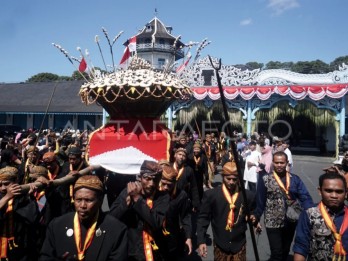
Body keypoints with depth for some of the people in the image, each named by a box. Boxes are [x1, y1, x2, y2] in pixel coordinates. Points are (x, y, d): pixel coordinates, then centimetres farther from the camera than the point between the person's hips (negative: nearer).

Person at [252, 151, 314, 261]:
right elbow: (260, 200, -5)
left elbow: (305, 197, -8)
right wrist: (256, 216, -14)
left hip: (291, 222, 3)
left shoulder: (295, 179, 1)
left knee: (285, 252, 19)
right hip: (273, 223, -3)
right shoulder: (265, 179, -6)